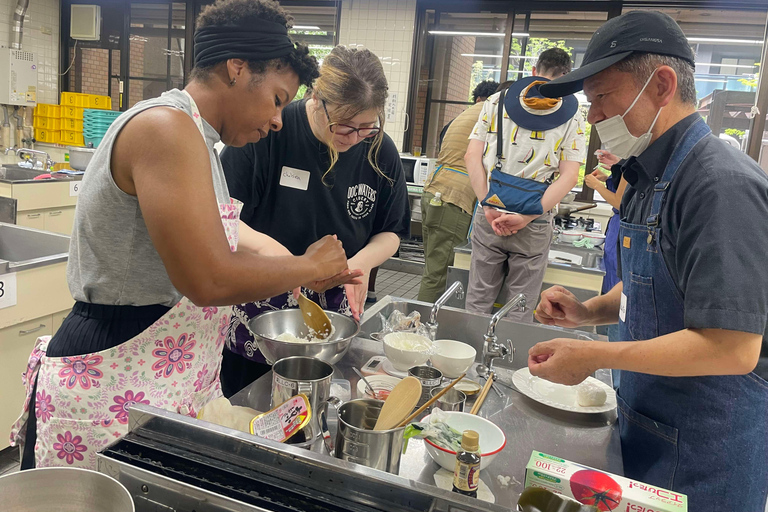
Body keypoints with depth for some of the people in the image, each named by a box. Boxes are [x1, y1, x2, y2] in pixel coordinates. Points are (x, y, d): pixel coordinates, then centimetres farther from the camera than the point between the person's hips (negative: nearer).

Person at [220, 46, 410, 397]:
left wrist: (362, 261, -14)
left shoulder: (380, 152, -4)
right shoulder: (268, 131, -15)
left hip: (335, 315, 3)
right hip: (255, 315, -2)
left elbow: (391, 232, 6)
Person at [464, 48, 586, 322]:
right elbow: (569, 176, -5)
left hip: (489, 215, 1)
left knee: (478, 301, 11)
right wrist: (528, 217, -10)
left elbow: (471, 156, -1)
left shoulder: (497, 101, 8)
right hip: (535, 225, -1)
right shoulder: (572, 116, 5)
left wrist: (489, 207, -5)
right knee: (521, 309, 10)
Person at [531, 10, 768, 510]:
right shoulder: (651, 177, 6)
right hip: (645, 419, 8)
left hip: (704, 444, -8)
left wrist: (594, 357, -21)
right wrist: (589, 311, -1)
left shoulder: (721, 183, -24)